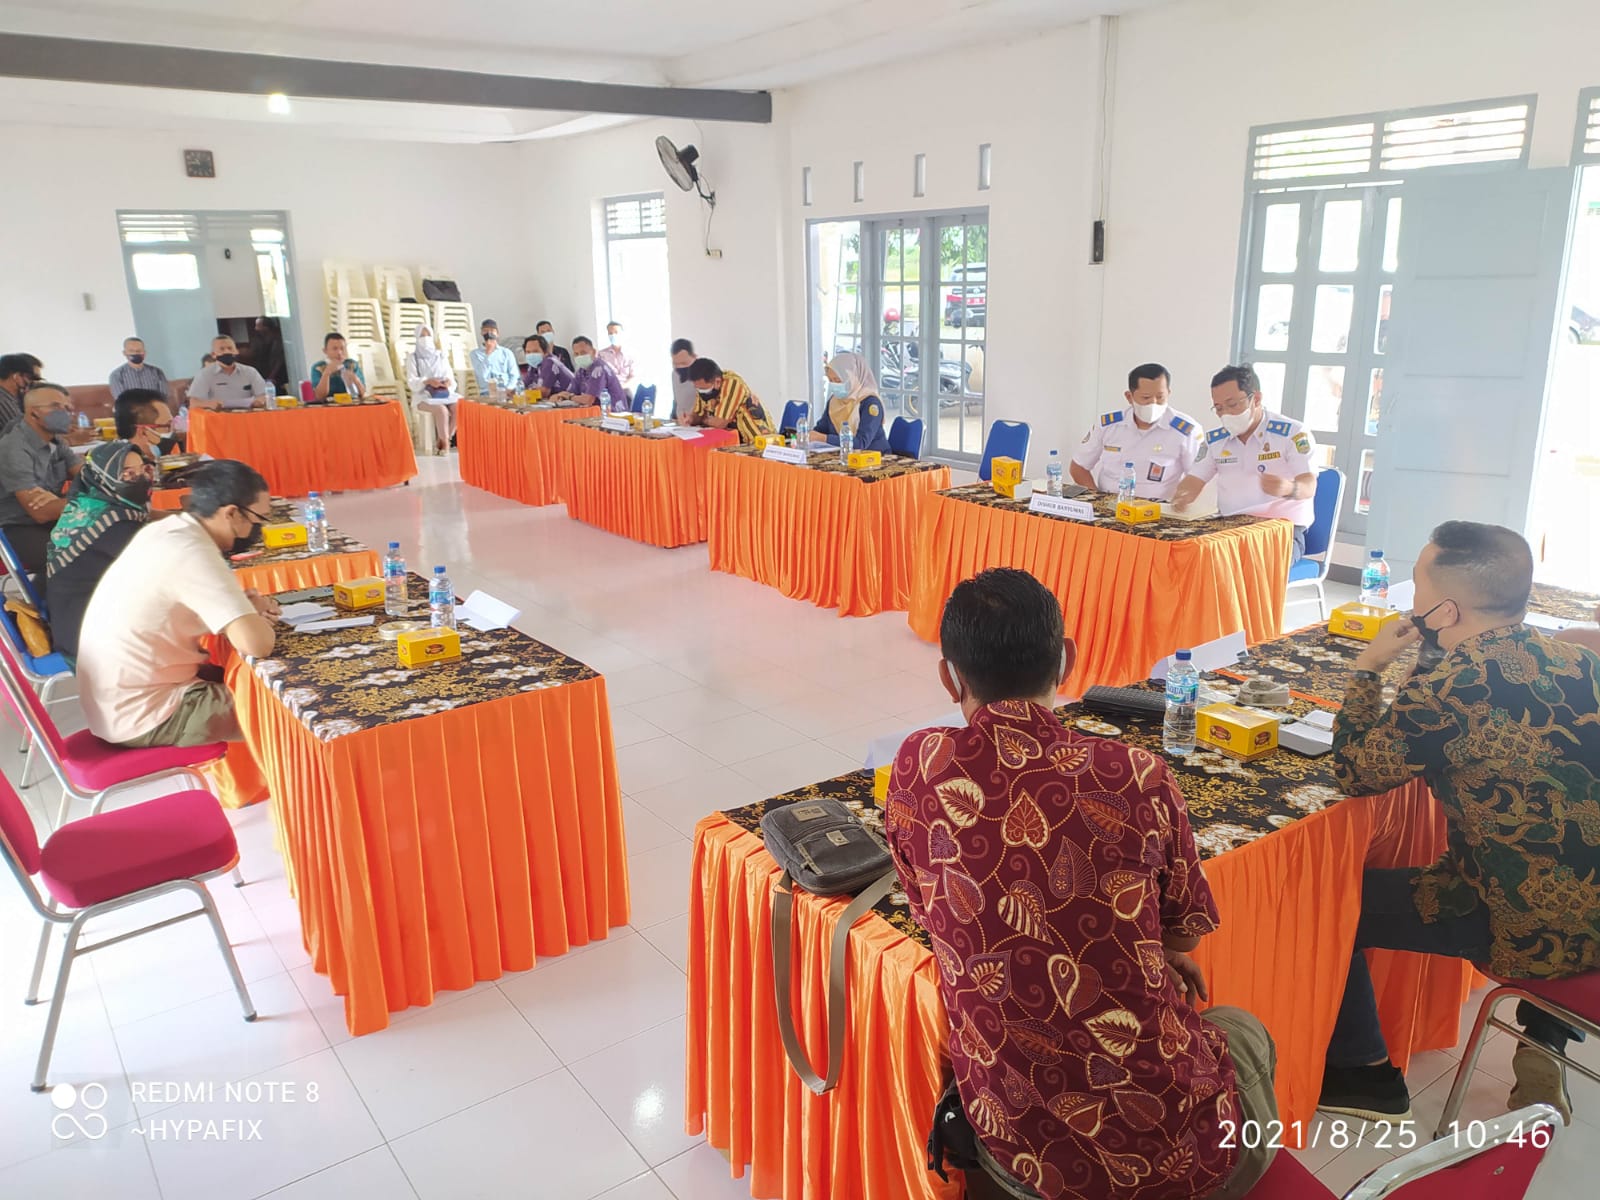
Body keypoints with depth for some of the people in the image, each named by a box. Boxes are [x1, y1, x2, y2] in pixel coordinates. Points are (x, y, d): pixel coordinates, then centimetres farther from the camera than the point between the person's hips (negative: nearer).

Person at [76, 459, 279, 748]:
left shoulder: (163, 531, 2)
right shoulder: (193, 555, -24)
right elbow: (256, 644, -32)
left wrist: (246, 607, 0)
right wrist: (257, 615, -9)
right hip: (142, 717, -9)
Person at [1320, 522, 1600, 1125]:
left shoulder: (1450, 687, -26)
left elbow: (1356, 773, -13)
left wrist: (1368, 668, -4)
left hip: (1534, 936, -7)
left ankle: (1364, 1074, 25)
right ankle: (1544, 1046, 35)